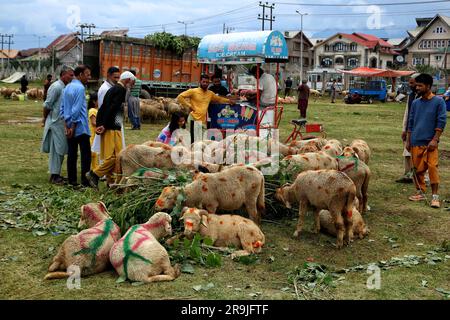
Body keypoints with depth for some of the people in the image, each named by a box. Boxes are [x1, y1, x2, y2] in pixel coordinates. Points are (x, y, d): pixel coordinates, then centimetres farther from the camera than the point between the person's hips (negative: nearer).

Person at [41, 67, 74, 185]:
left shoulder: (64, 87, 13)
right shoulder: (56, 87, -14)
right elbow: (47, 105, -13)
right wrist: (45, 119, -1)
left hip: (62, 123, 9)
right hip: (56, 122, -9)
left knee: (60, 149, 13)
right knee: (56, 149, -5)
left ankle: (56, 174, 21)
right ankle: (54, 176, 1)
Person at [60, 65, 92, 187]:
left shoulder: (67, 87, 13)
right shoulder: (80, 88, -13)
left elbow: (63, 108, 13)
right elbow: (76, 109, -18)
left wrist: (67, 125, 10)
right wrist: (72, 127, -13)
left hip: (70, 127, 8)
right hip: (80, 127, -8)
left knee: (72, 154, 9)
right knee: (86, 154, -2)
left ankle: (72, 180, 12)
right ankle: (85, 180, -3)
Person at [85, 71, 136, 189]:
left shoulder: (112, 89, 21)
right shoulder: (121, 90, -9)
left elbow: (103, 108, 18)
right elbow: (112, 108, -19)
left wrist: (100, 124, 12)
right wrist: (104, 125, -16)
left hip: (107, 127, 10)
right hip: (112, 128, -10)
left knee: (112, 156, 12)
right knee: (114, 156, -9)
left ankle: (111, 181, 15)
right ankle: (94, 174, -5)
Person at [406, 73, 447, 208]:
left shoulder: (438, 101, -4)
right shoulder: (415, 103, 9)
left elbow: (442, 121, -6)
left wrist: (435, 139, -12)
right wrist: (408, 140, 12)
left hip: (430, 142, -4)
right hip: (416, 142, 5)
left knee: (432, 168, -9)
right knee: (417, 168, 9)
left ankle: (435, 196, -3)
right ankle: (420, 192, 22)